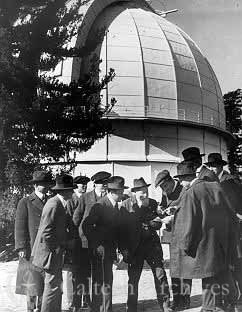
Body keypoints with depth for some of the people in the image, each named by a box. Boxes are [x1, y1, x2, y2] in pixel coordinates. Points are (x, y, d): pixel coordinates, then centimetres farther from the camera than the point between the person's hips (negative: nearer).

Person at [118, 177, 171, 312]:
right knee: (133, 277, 5)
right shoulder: (126, 205, -3)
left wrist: (150, 224, -12)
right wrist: (123, 249, -8)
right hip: (134, 245, -2)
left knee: (160, 274, 0)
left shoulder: (153, 203, 5)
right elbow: (122, 228, -4)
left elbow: (158, 224, 11)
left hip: (152, 243, 2)